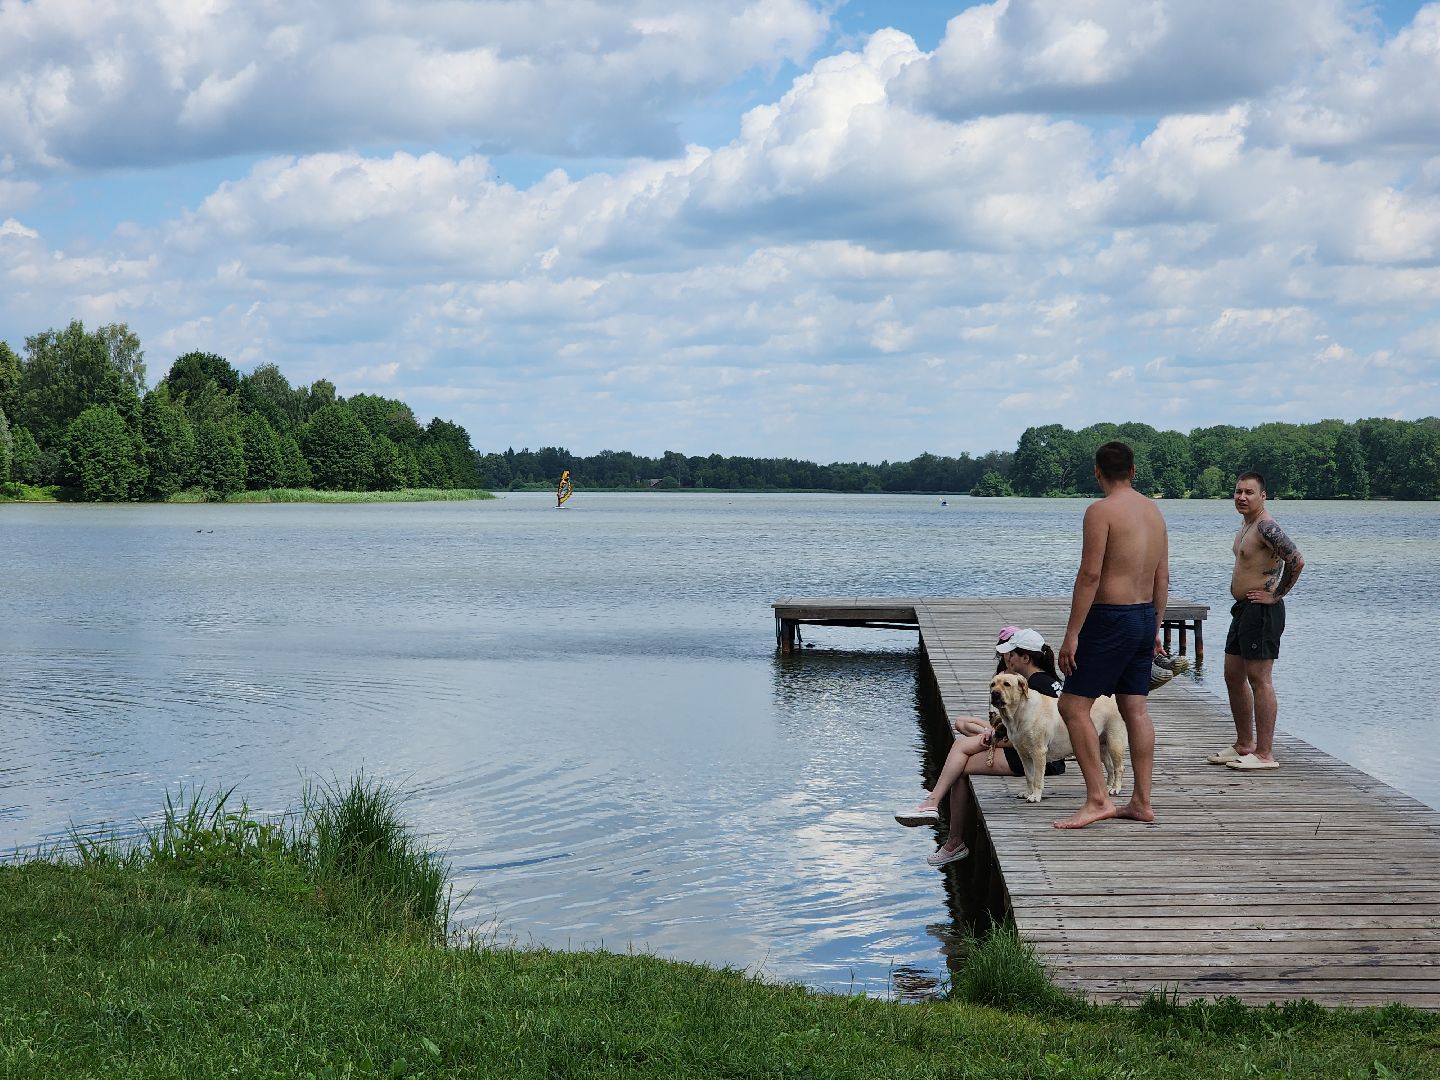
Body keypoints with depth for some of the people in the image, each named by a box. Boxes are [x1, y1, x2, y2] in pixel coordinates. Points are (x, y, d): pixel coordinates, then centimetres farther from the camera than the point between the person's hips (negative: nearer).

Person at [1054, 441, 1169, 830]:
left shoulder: (1101, 510, -14)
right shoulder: (1154, 510, 11)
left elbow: (1090, 574, -19)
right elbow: (1163, 576, 15)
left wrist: (1072, 633, -17)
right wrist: (1155, 628, 22)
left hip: (1110, 619, -8)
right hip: (1144, 616, 8)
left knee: (1073, 706, -4)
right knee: (1135, 710, 11)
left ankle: (1098, 799, -8)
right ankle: (1141, 802, 13)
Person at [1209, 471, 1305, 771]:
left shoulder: (1266, 526, -16)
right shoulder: (1246, 524, 16)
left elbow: (1297, 560, -26)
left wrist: (1276, 595, -18)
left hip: (1261, 610, -11)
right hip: (1243, 609, 11)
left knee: (1259, 679, -9)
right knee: (1233, 676, 15)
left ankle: (1265, 754, -6)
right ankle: (1244, 746, 23)